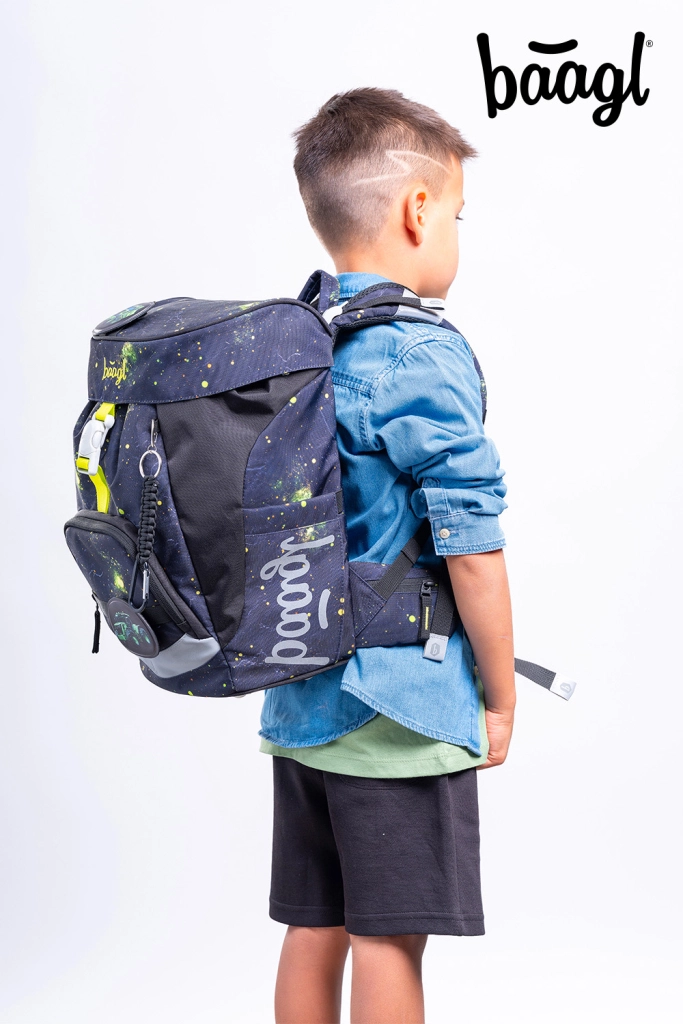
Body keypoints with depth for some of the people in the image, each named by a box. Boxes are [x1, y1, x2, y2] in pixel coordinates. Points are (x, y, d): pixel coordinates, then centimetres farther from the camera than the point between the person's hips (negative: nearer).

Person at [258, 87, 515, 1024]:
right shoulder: (422, 355, -16)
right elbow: (471, 549, -17)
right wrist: (500, 700, -5)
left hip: (299, 699, 7)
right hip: (401, 705, -7)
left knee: (314, 929, 16)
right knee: (388, 941, 4)